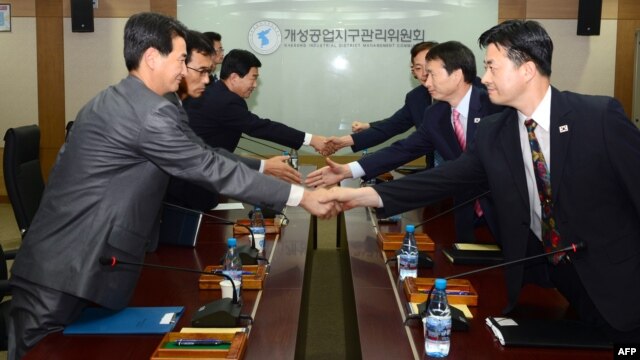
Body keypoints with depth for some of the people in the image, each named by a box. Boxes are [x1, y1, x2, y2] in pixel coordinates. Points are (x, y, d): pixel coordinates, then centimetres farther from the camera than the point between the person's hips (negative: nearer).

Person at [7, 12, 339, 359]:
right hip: (67, 268, -10)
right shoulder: (149, 112, -17)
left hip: (57, 261, 10)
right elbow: (210, 168, -15)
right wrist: (301, 196, -9)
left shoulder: (111, 101, 15)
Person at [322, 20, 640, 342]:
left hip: (614, 277, -3)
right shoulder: (492, 133, -1)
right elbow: (447, 177, -4)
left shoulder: (601, 115, -15)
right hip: (541, 275, 3)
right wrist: (365, 195, -12)